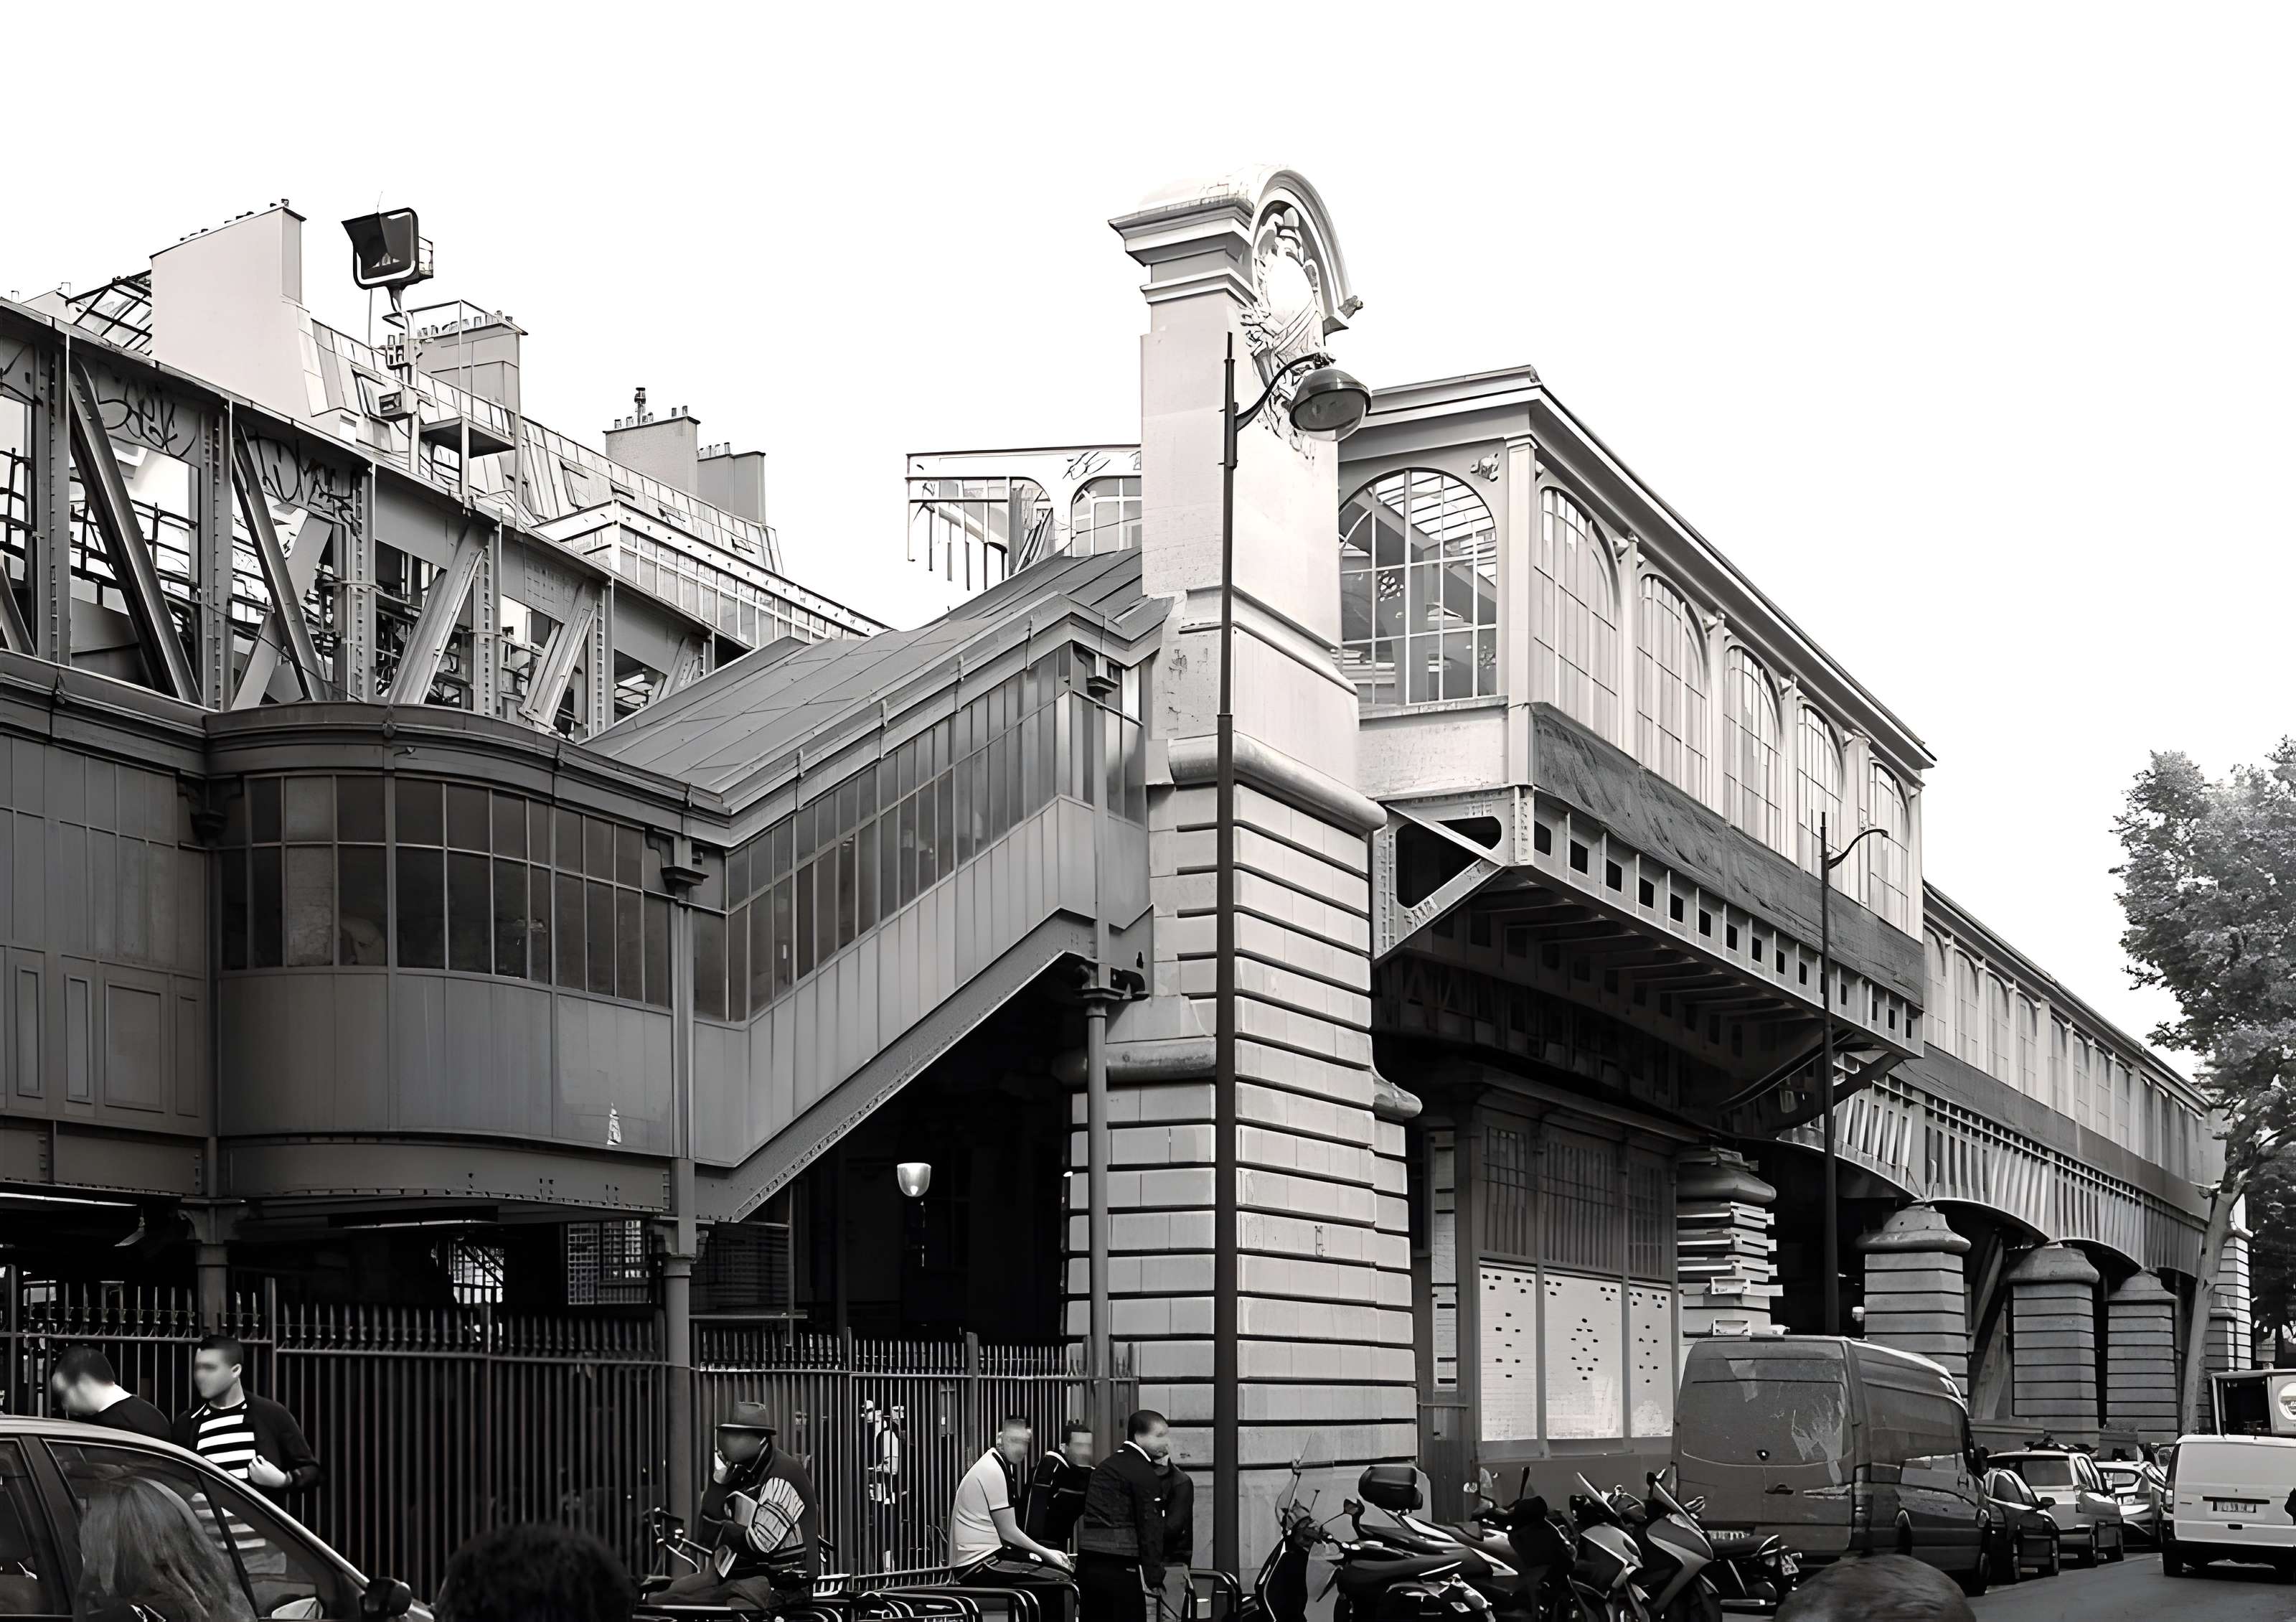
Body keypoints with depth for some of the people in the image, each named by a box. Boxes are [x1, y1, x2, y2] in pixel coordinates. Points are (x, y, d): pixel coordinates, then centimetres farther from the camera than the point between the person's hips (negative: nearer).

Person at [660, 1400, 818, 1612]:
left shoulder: (782, 1474, -16)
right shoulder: (739, 1471, 10)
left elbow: (760, 1545, -21)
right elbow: (706, 1533, 3)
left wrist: (722, 1529, -4)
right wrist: (718, 1481, -7)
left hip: (774, 1580, -9)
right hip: (729, 1572, 9)